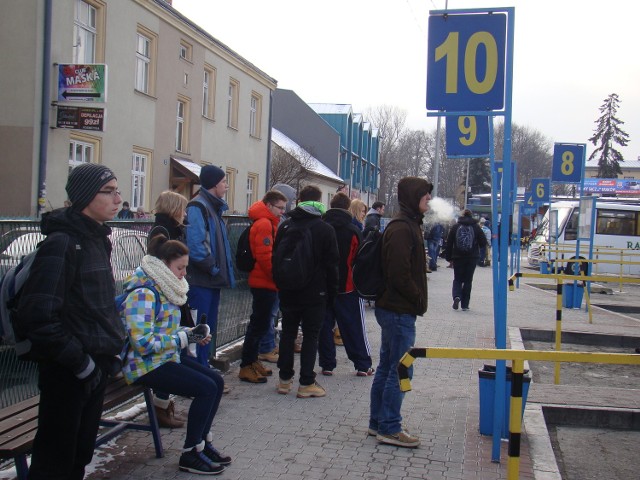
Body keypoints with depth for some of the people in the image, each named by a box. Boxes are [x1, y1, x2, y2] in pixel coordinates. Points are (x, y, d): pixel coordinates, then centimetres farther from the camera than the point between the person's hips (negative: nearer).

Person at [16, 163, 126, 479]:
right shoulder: (61, 243, -17)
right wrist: (78, 361, -19)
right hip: (67, 371, -8)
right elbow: (38, 315, -24)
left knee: (81, 452, 17)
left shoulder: (98, 239, 11)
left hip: (97, 366, 8)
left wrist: (114, 347, 10)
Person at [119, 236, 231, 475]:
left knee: (217, 381, 3)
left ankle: (203, 443, 15)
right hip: (145, 365, -10)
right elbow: (142, 342, -28)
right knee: (206, 388, -17)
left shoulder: (163, 288, 10)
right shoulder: (143, 293, -21)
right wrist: (183, 338, -21)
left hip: (166, 357, 10)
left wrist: (192, 334, 1)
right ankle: (190, 454, -4)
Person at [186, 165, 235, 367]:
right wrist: (213, 268, -15)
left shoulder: (214, 207, 18)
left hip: (212, 280, 10)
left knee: (209, 328, 16)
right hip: (200, 280, -10)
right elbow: (195, 244, -22)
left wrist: (220, 270, 10)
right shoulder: (197, 207, -13)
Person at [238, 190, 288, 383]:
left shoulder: (269, 223, 17)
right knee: (259, 324, -6)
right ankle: (246, 367, -1)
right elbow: (264, 256, -23)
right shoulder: (264, 224, -16)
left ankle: (252, 361, 26)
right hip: (264, 284, -10)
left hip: (266, 283, 10)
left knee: (260, 324, 16)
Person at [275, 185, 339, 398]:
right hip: (315, 292, -4)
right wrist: (331, 292, 2)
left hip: (288, 291, 4)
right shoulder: (325, 229, -7)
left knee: (288, 333, 12)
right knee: (311, 336, 2)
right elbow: (332, 265, -6)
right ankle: (306, 383, 3)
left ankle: (284, 379, 16)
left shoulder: (285, 226, 4)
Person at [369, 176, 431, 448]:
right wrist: (420, 300, -11)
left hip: (393, 309, 11)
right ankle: (389, 428, 6)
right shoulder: (402, 229, -17)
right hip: (400, 311, -11)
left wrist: (418, 300, 11)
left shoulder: (408, 225, 16)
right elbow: (399, 275, -23)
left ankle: (378, 423, 26)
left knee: (387, 368, 16)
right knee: (400, 371, -3)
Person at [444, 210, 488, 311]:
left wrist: (449, 257, 8)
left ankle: (456, 296, -18)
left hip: (458, 257, 0)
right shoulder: (476, 227, -3)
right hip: (472, 258, 0)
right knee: (468, 280, 7)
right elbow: (483, 243, -2)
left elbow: (449, 243, 1)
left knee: (457, 279, 10)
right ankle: (465, 305, 6)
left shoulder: (455, 227, -1)